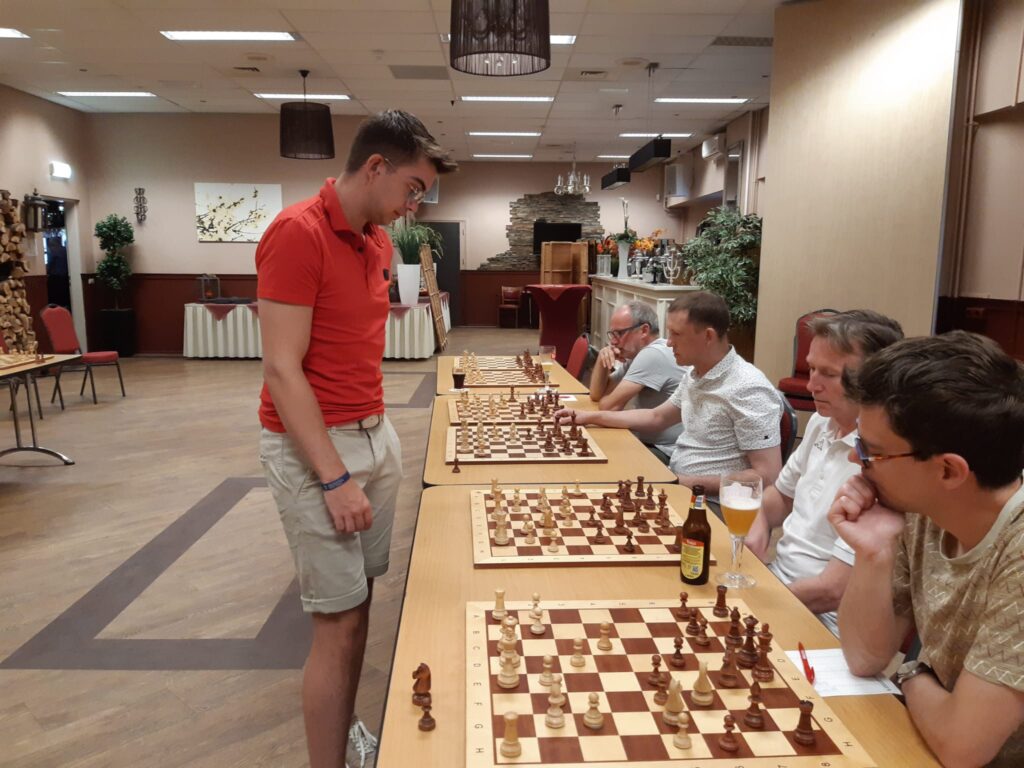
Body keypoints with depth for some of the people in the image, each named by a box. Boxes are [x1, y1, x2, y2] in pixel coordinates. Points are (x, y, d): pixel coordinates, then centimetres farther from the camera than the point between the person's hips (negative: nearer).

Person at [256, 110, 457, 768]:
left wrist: (379, 434, 11)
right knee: (340, 620, 0)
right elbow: (282, 369, -18)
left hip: (375, 436, 8)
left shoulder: (379, 240, 11)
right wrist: (335, 478, -20)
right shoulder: (298, 232, -15)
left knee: (361, 601, 15)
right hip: (314, 446, -8)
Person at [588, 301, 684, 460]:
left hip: (668, 453, -9)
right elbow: (596, 395, 13)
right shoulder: (634, 354, 10)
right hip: (650, 443, 9)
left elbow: (608, 406, -19)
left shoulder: (653, 355, -20)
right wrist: (602, 359, -2)